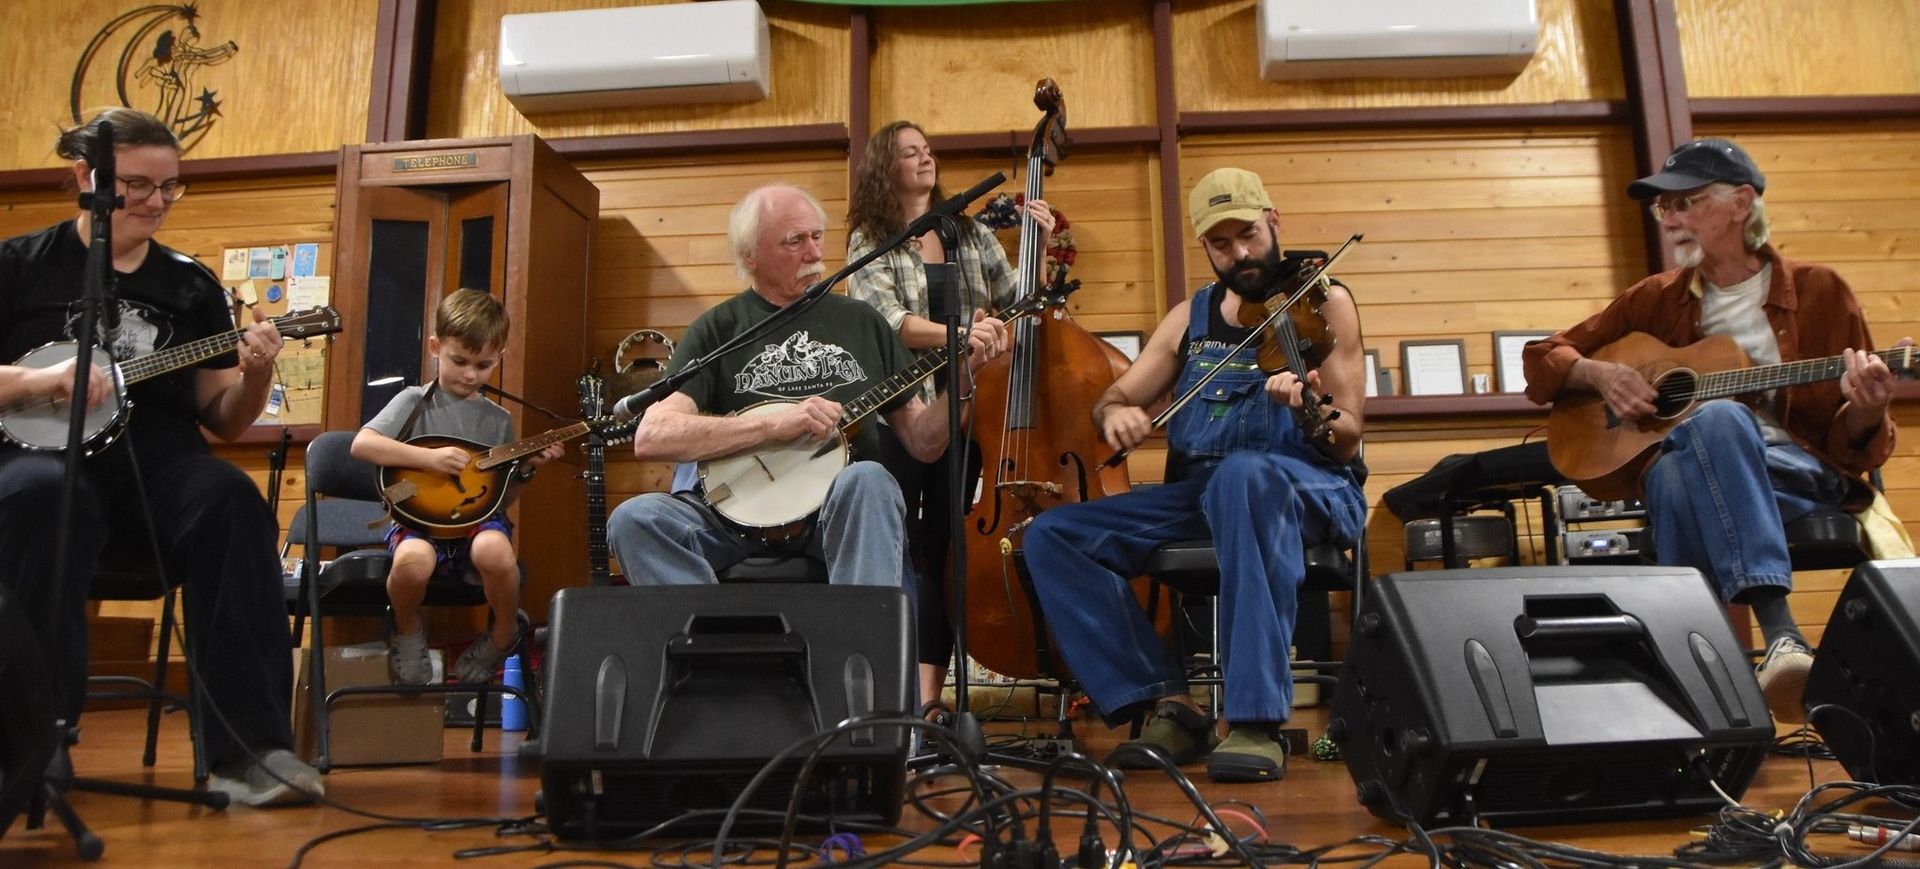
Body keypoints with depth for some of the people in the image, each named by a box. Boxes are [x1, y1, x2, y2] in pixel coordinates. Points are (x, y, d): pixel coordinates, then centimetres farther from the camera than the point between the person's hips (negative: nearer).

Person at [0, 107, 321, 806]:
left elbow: (223, 421, 12)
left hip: (157, 460, 2)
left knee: (231, 503, -31)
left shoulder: (192, 286, 14)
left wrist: (255, 375, -9)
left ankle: (246, 748, -32)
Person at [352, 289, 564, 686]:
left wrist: (526, 469, -2)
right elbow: (362, 444, -11)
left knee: (494, 550, -36)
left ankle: (503, 635, -4)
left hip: (476, 518, 2)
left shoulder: (499, 420, 14)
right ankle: (407, 629, 0)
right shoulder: (415, 402, 6)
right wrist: (430, 458, -19)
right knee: (413, 560, -38)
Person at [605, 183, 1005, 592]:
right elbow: (650, 437, -9)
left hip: (845, 509, 1)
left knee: (867, 480, -33)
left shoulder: (863, 323, 14)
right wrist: (775, 424, -17)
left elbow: (923, 442, 15)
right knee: (634, 519, -26)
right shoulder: (718, 330, 6)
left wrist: (964, 373, -3)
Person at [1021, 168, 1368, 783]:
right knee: (1051, 534, -14)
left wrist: (1310, 409, -26)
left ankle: (1257, 721, -39)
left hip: (1307, 488, -4)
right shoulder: (1192, 315, 19)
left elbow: (1347, 440, -2)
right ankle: (1167, 701, -18)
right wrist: (1116, 412, -10)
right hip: (1197, 494, 5)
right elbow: (1112, 401, 16)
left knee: (1243, 473, -42)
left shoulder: (1323, 300, 6)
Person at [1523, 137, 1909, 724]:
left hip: (1800, 474, -1)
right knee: (1717, 417, -35)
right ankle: (1780, 636, -44)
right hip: (1680, 467, 1)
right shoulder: (1657, 300, 14)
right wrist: (1601, 375, -4)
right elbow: (1544, 357, 17)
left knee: (1716, 420, -36)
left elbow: (1857, 447, 7)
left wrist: (1865, 413, -17)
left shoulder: (1817, 291, 8)